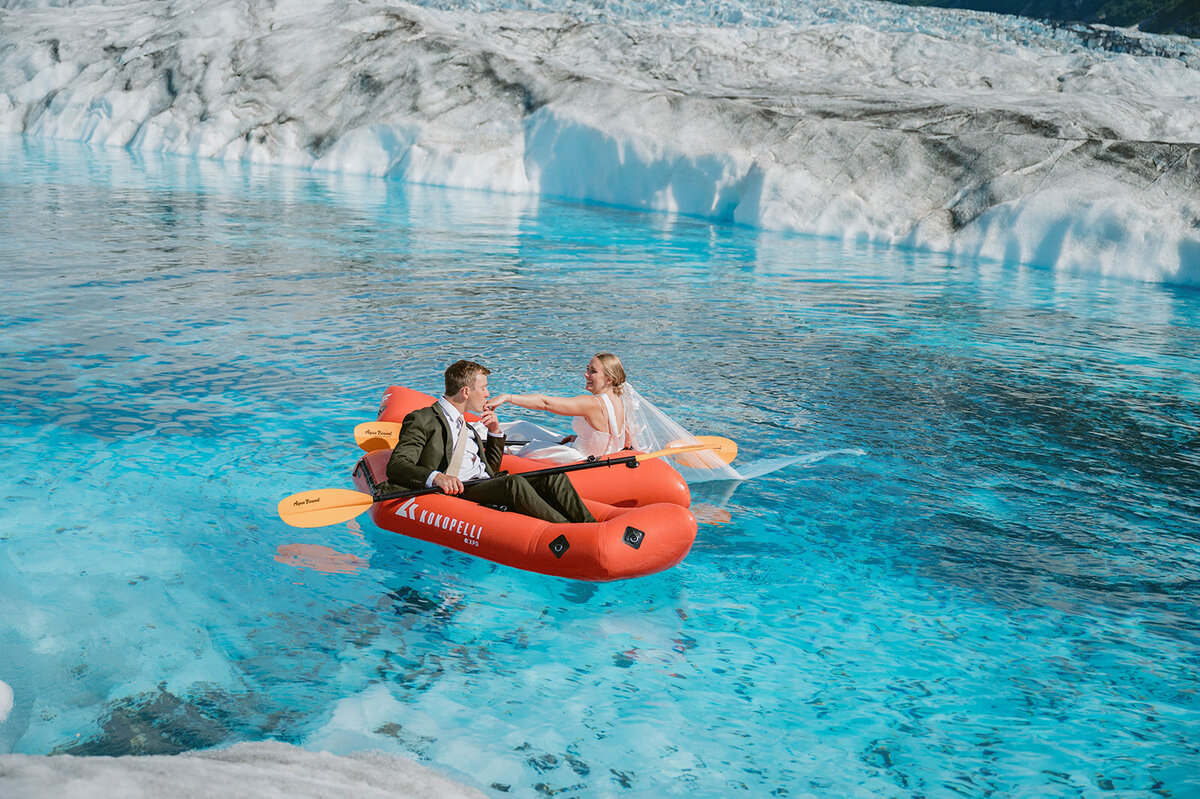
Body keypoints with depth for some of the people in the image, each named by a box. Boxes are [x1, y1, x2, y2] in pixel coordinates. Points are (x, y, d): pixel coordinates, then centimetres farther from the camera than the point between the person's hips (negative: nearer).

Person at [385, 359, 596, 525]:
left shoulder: (468, 427, 30)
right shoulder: (422, 420, 4)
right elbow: (396, 466, -9)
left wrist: (495, 432, 18)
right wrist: (435, 477, -28)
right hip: (458, 492, -8)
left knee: (553, 478, -13)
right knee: (514, 482, -33)